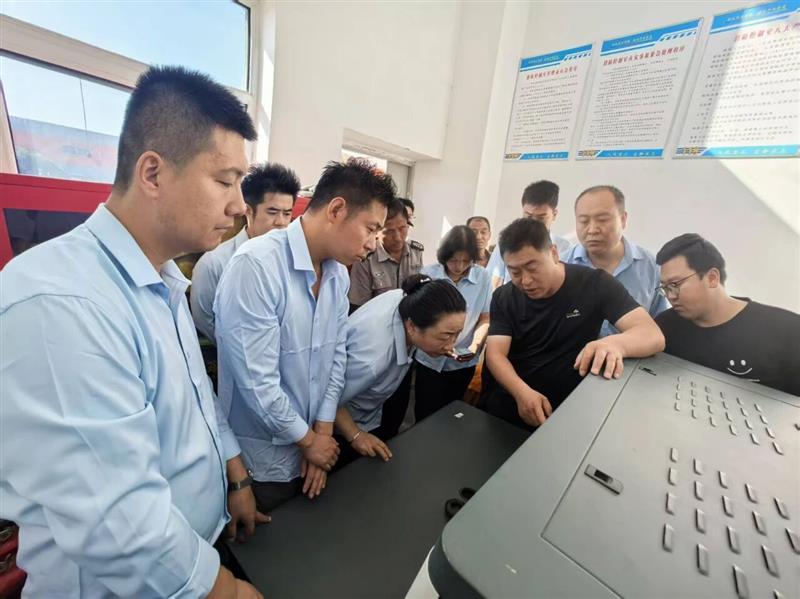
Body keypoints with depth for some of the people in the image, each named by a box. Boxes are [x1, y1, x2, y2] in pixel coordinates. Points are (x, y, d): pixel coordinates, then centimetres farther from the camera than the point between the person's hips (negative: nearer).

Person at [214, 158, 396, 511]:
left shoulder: (338, 272, -4)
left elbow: (336, 357, 1)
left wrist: (323, 433, -1)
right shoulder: (256, 265, -26)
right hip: (262, 464, -6)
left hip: (311, 444, 6)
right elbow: (257, 382, -25)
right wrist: (309, 439, -11)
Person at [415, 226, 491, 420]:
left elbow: (485, 320, -1)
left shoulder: (483, 277, -6)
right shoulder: (428, 273, -9)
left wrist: (475, 345, -18)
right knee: (425, 416, 8)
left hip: (464, 362, 2)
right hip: (430, 359, -1)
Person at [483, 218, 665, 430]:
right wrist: (521, 393, -30)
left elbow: (653, 335, -15)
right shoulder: (504, 297, -3)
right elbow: (495, 354, -11)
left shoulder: (596, 284, -7)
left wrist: (616, 343, -38)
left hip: (566, 413, -1)